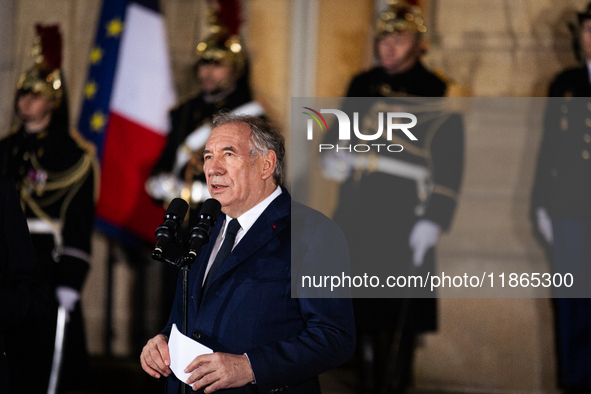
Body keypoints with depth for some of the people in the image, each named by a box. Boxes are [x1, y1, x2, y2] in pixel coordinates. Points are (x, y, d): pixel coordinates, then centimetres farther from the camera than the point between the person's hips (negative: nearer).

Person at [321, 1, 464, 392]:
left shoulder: (439, 95, -3)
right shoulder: (362, 85, 12)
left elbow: (449, 167, -7)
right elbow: (340, 129, 22)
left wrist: (432, 223, -13)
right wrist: (332, 155, -3)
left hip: (405, 224, -4)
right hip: (356, 220, 5)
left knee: (402, 315, -2)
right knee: (364, 309, 9)